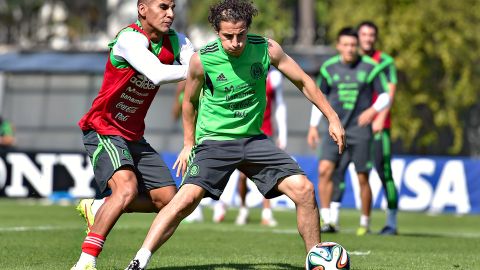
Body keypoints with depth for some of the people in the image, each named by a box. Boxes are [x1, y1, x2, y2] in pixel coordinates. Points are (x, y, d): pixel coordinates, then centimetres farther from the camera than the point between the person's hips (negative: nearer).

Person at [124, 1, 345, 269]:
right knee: (188, 197, -25)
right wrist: (189, 144, 12)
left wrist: (332, 117, 5)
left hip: (254, 139, 3)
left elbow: (303, 81, 6)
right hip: (215, 140, -3)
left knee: (304, 189, -10)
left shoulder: (267, 49, -8)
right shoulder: (202, 59, -13)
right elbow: (190, 101, 7)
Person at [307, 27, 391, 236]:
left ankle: (365, 223, 16)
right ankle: (326, 221, -10)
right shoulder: (328, 68, 4)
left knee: (362, 178, 0)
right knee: (324, 169, -15)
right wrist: (313, 126, 10)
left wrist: (372, 110, -17)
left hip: (360, 129, -2)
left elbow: (386, 96, 2)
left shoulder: (370, 67, -3)